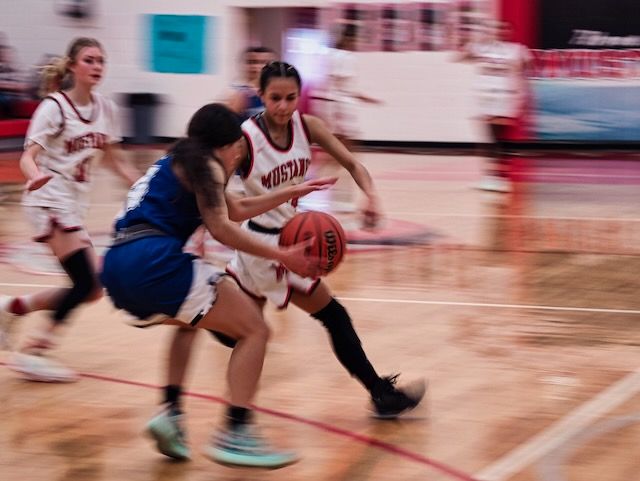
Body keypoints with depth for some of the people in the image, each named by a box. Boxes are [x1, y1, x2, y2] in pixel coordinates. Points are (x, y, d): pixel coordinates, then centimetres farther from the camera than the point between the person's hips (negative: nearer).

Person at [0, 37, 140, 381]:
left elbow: (115, 159, 18)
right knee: (88, 283, -17)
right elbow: (28, 156, -19)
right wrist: (35, 176, -41)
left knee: (90, 289, 4)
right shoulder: (54, 107, -12)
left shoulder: (105, 109, 6)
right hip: (50, 201, -8)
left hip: (75, 204, 8)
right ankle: (33, 352, -9)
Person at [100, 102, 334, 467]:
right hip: (154, 261, -9)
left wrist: (292, 193, 44)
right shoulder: (204, 163, 5)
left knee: (190, 319, 38)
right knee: (255, 330, -1)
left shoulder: (177, 163, 31)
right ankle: (235, 434, -13)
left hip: (117, 269, 9)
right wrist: (282, 256, -7)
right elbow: (220, 228, -8)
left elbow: (236, 210, 41)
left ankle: (171, 413, 19)